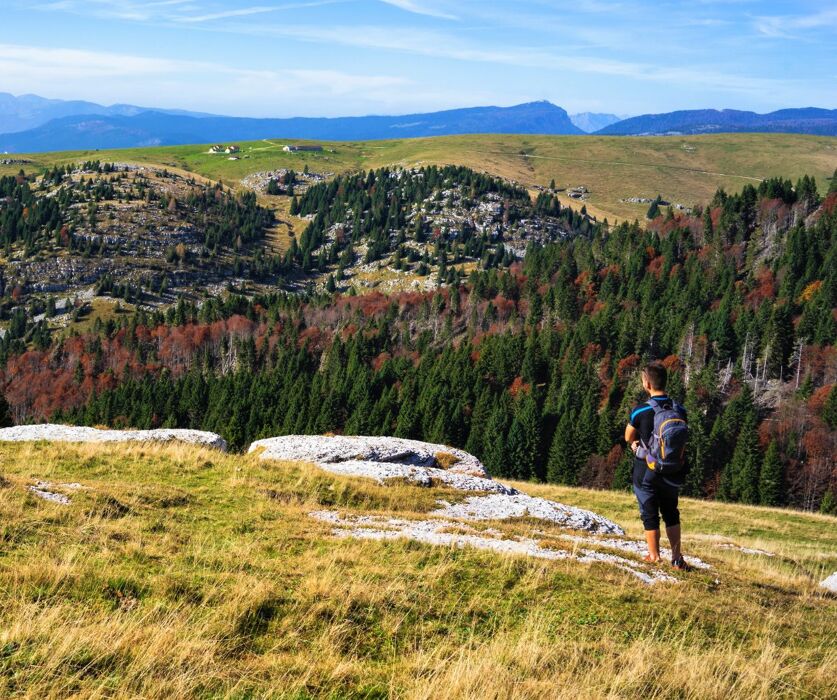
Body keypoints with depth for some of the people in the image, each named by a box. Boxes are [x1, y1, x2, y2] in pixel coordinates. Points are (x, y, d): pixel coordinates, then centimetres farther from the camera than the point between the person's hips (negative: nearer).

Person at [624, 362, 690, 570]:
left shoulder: (640, 411, -18)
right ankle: (677, 558, 19)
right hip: (672, 473, 4)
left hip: (646, 472, -3)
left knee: (650, 514, 10)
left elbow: (628, 438, -2)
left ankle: (654, 557, 19)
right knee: (671, 513, 20)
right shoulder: (680, 410, -7)